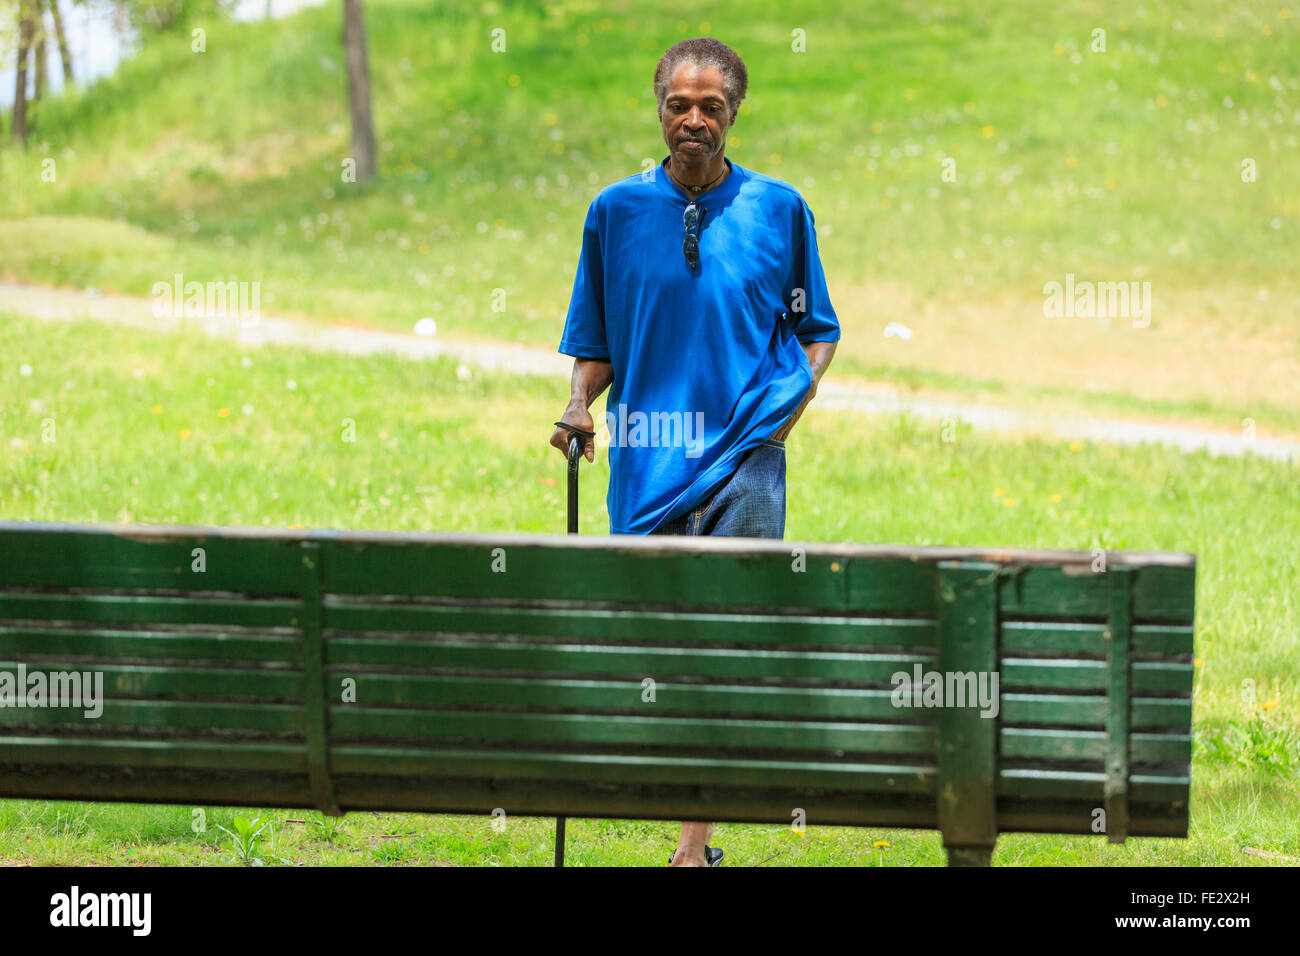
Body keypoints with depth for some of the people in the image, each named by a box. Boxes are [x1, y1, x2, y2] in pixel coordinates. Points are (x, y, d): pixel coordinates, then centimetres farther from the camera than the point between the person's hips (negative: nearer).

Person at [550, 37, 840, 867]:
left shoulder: (778, 208, 3)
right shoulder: (617, 209, 6)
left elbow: (817, 329, 14)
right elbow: (596, 342, 13)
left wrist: (793, 406, -1)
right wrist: (579, 404, -5)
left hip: (744, 456, -2)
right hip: (645, 457, 2)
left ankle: (696, 844, -6)